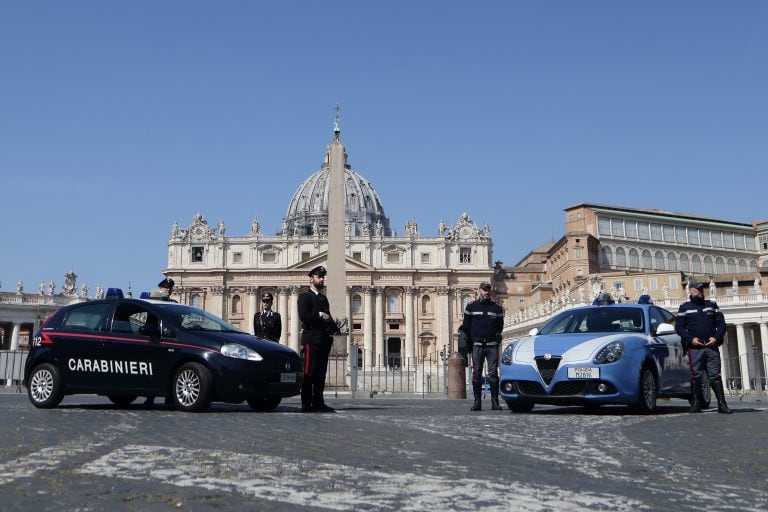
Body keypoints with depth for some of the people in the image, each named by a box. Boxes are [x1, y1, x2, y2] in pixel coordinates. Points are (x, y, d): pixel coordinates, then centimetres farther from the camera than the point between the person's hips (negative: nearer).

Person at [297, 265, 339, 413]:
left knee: (321, 372, 7)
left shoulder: (323, 298, 24)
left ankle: (318, 402, 10)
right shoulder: (305, 297, -1)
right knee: (309, 372, -8)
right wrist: (320, 315, -13)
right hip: (311, 339, -8)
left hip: (324, 339, 8)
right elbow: (303, 316, -14)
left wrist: (334, 328, 3)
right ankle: (306, 404, -6)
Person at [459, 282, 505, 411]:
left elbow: (500, 326, 17)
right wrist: (470, 341, 2)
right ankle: (477, 402, 3)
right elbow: (466, 326, 10)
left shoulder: (497, 308, 12)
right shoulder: (471, 307, 10)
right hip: (477, 345, 0)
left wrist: (496, 337, 4)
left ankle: (495, 401, 3)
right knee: (476, 374, -1)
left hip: (492, 345, 0)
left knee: (493, 374, -1)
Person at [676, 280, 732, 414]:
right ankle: (696, 403, 5)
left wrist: (716, 337, -5)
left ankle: (722, 404, -4)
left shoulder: (712, 305, 17)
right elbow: (679, 327, 4)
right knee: (696, 376, -3)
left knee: (715, 375, -3)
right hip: (694, 347, -1)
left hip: (712, 346, 1)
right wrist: (691, 339, -11)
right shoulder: (684, 307, 10)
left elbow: (721, 323, 13)